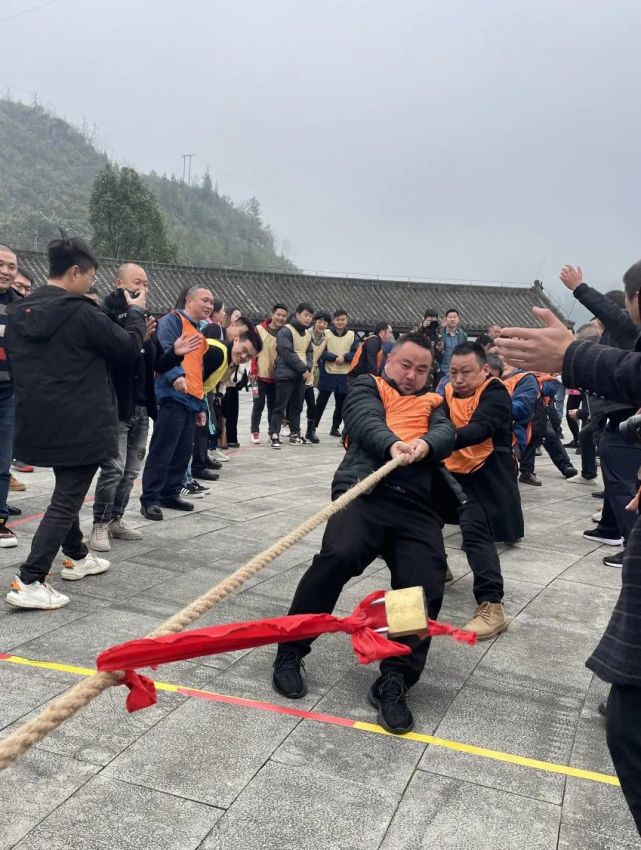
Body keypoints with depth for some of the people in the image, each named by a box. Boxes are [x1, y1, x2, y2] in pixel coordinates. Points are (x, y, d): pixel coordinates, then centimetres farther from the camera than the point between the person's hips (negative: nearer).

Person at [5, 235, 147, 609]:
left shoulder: (19, 312, 6)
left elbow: (16, 361, 17)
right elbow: (128, 348, -7)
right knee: (67, 499, -1)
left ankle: (76, 556, 39)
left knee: (67, 491, 24)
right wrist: (136, 313, 8)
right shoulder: (82, 313, -17)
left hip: (40, 422, 8)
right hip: (81, 424, -8)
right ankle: (29, 582, -4)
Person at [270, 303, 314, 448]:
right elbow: (287, 353, -17)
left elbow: (310, 353, 16)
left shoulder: (307, 334, 16)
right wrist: (303, 369, -14)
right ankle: (275, 436, -3)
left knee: (296, 407, 13)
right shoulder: (285, 331, -10)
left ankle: (295, 434, 21)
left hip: (301, 376, 8)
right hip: (286, 374, -8)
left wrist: (308, 368, -4)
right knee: (280, 407, -6)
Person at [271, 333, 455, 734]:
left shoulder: (432, 403, 31)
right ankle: (290, 654, -11)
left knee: (427, 587, -18)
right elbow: (366, 421, 0)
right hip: (364, 491, -3)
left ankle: (394, 682, -4)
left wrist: (425, 444, -16)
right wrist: (393, 444, -23)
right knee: (338, 556, -29)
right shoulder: (368, 386, 22)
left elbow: (446, 435, 9)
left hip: (417, 505, 4)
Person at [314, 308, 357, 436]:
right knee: (321, 402, 0)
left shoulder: (352, 335, 6)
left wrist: (344, 357, -16)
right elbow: (321, 352, -8)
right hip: (327, 374, -3)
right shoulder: (326, 333, -1)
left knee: (341, 404, 11)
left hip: (345, 376, 3)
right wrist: (335, 357, -20)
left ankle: (335, 428, 26)